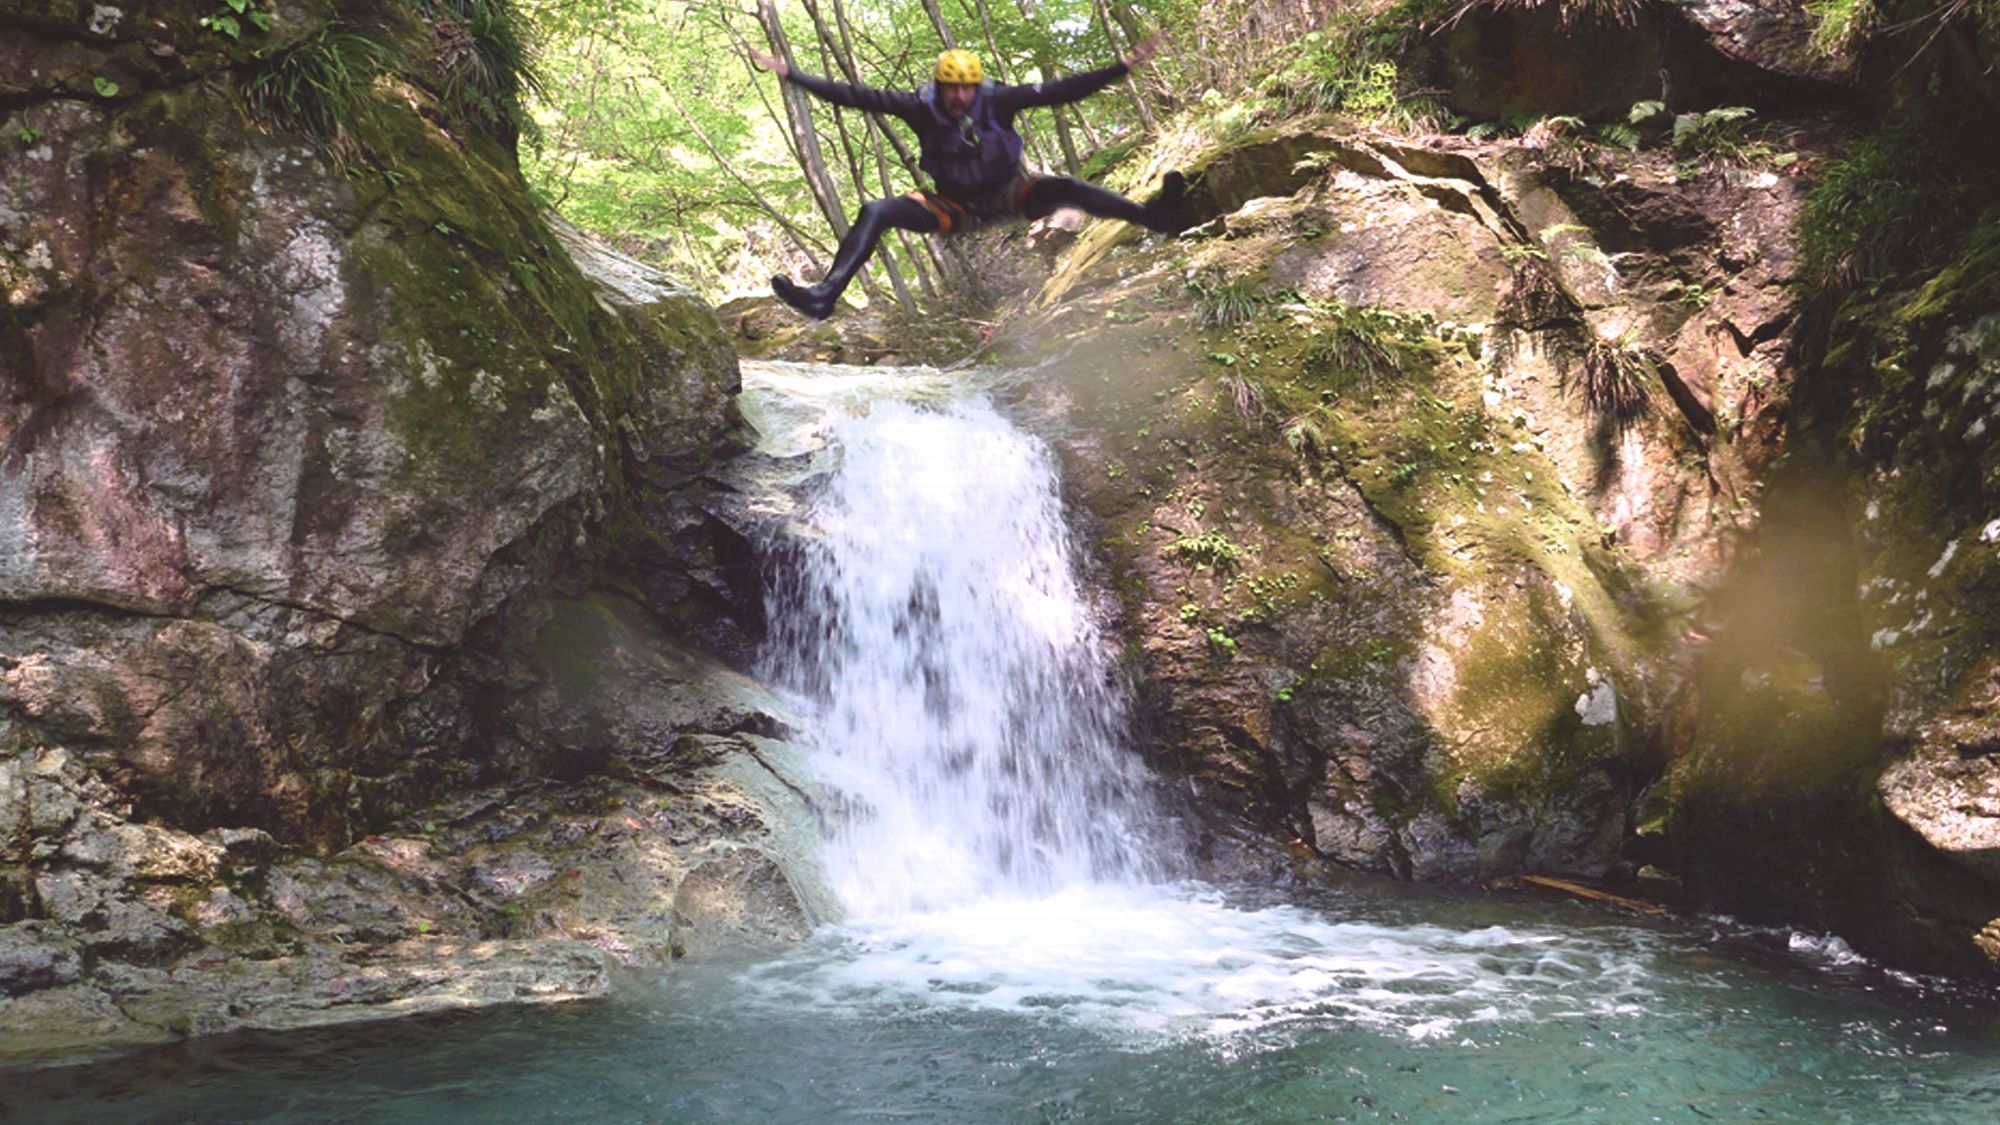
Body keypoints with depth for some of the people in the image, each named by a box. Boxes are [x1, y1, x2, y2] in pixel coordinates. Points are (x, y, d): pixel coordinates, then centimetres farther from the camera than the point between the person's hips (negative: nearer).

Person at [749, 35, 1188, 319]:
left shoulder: (997, 100, -19)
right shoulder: (921, 108, -16)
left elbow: (1059, 91, -22)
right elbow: (855, 96, -16)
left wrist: (1122, 67, -29)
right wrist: (791, 75, -19)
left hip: (1009, 194, -1)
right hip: (957, 207, 1)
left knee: (1065, 188, -30)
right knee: (875, 212, -20)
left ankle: (1153, 215, -42)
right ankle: (825, 294, -30)